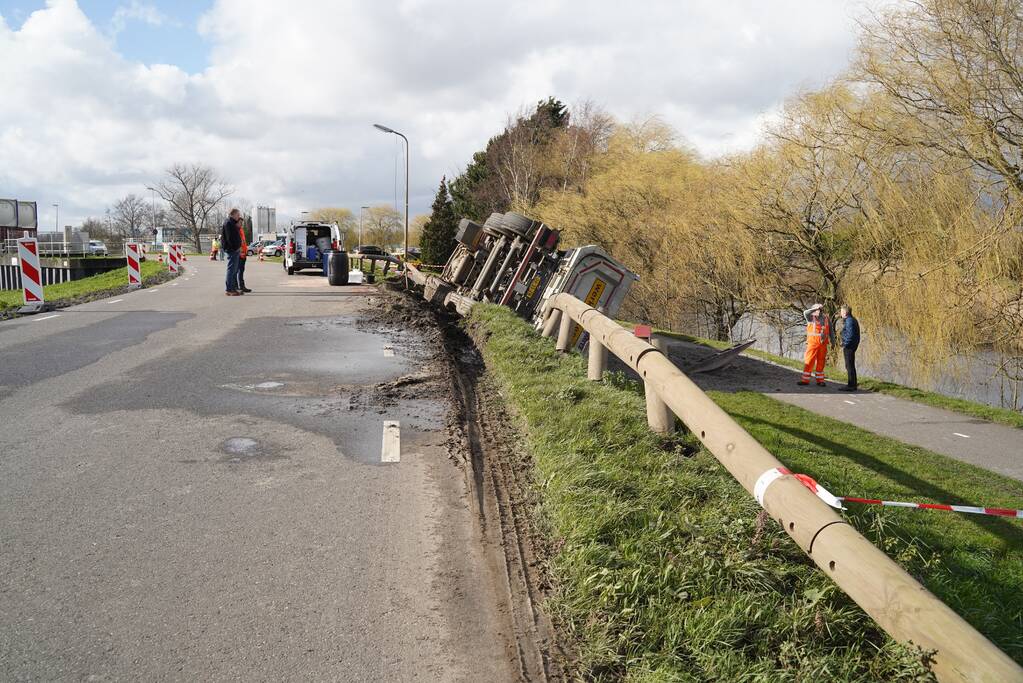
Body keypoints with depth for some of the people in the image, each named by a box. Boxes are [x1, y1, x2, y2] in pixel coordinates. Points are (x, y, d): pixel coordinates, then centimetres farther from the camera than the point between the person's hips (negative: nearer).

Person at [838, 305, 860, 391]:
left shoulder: (849, 321, -17)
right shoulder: (852, 319, 14)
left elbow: (850, 335, -23)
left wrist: (845, 345, -18)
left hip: (849, 346, -10)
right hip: (852, 346, 10)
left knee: (849, 366, -6)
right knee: (851, 366, 15)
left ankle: (851, 385, -4)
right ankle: (852, 384, 21)